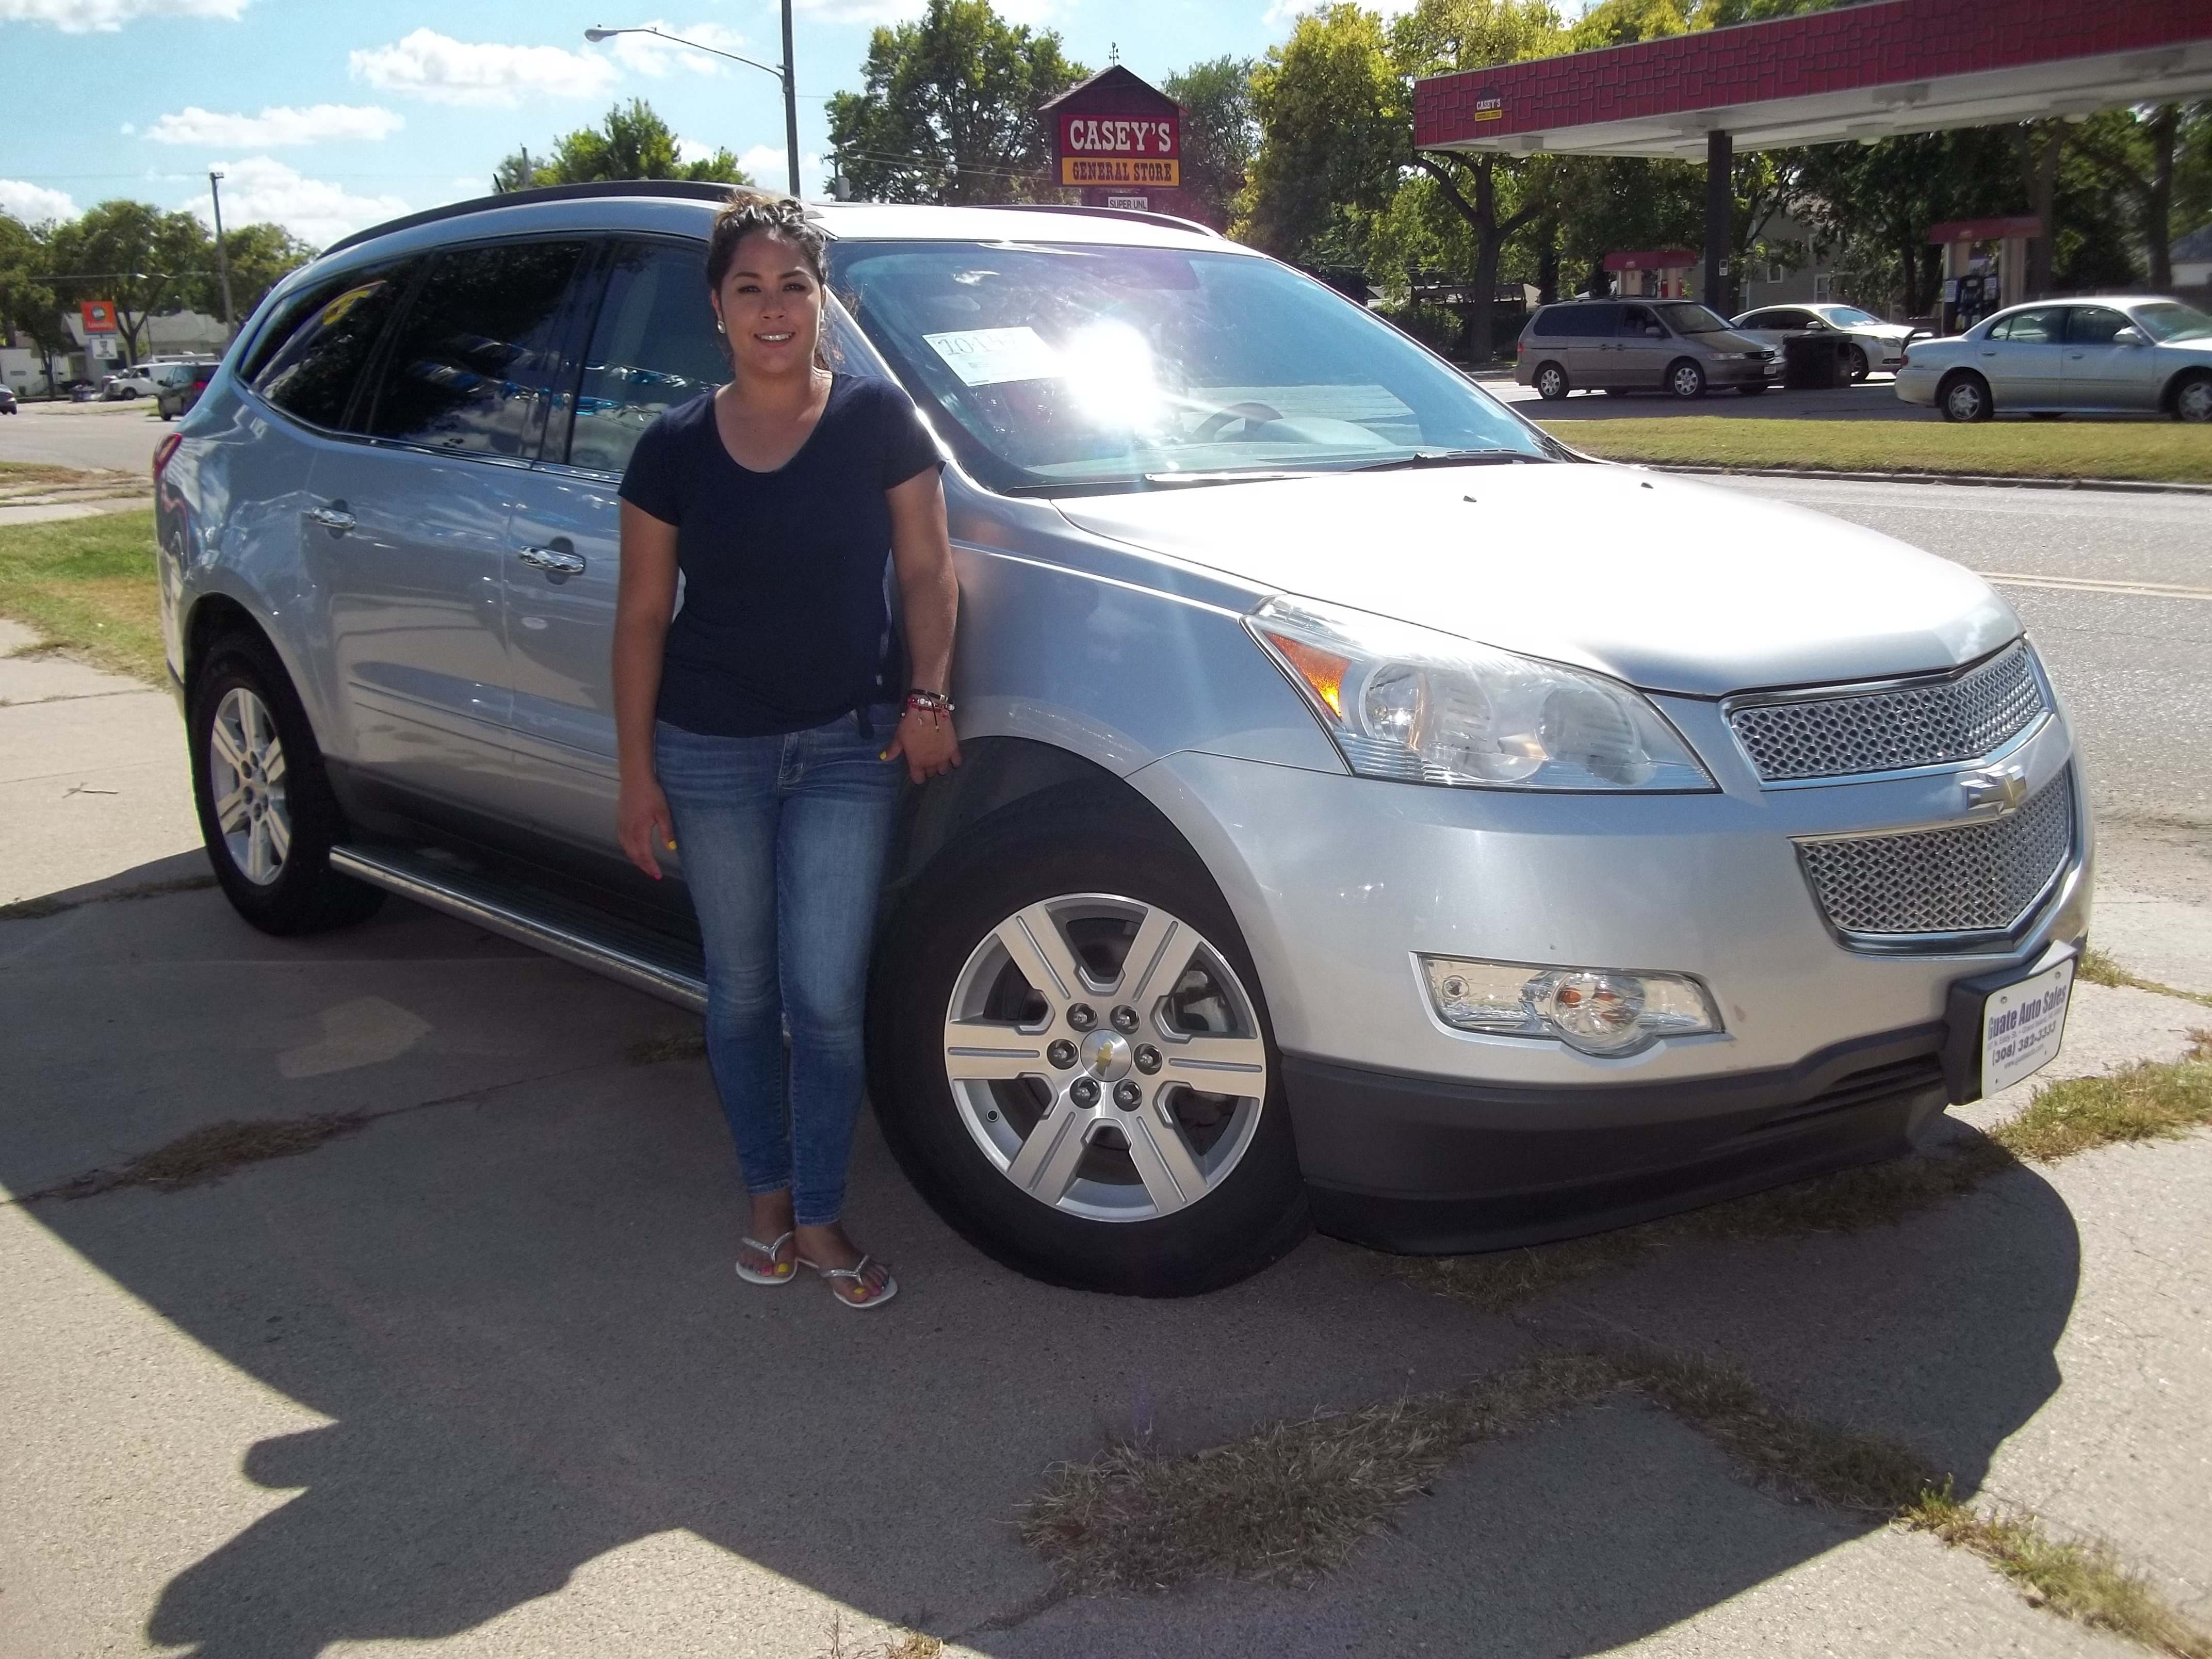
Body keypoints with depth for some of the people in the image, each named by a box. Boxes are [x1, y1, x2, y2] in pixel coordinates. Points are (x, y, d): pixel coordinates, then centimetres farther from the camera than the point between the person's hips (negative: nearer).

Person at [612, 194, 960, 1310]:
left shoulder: (878, 420, -2)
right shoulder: (675, 449, 0)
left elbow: (927, 568, 3)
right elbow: (641, 615, 2)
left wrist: (928, 694, -10)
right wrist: (635, 772, -1)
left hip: (849, 746, -1)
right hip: (711, 754, 2)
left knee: (826, 996, -4)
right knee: (742, 992, 12)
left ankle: (822, 1218, 13)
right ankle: (768, 1197, 30)